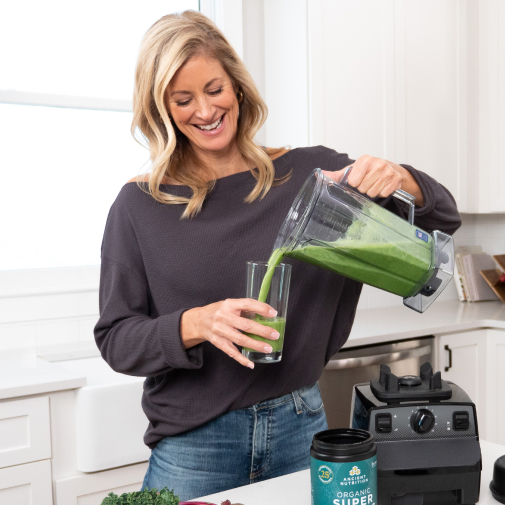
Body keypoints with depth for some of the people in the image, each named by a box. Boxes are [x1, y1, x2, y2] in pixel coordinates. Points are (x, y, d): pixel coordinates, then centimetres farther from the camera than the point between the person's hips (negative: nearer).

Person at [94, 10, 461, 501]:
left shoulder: (308, 173, -2)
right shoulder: (140, 205, -4)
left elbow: (443, 219, 2)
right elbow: (115, 338, -5)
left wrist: (398, 179, -20)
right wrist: (197, 324, -24)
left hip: (300, 426, 2)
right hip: (194, 443, -1)